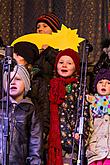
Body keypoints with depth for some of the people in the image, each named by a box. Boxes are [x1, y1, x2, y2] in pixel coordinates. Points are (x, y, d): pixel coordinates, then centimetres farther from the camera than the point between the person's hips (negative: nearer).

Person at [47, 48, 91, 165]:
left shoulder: (78, 86, -2)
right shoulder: (52, 85, 13)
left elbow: (83, 110, -9)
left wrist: (79, 131, -18)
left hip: (70, 133, -5)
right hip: (54, 135, 5)